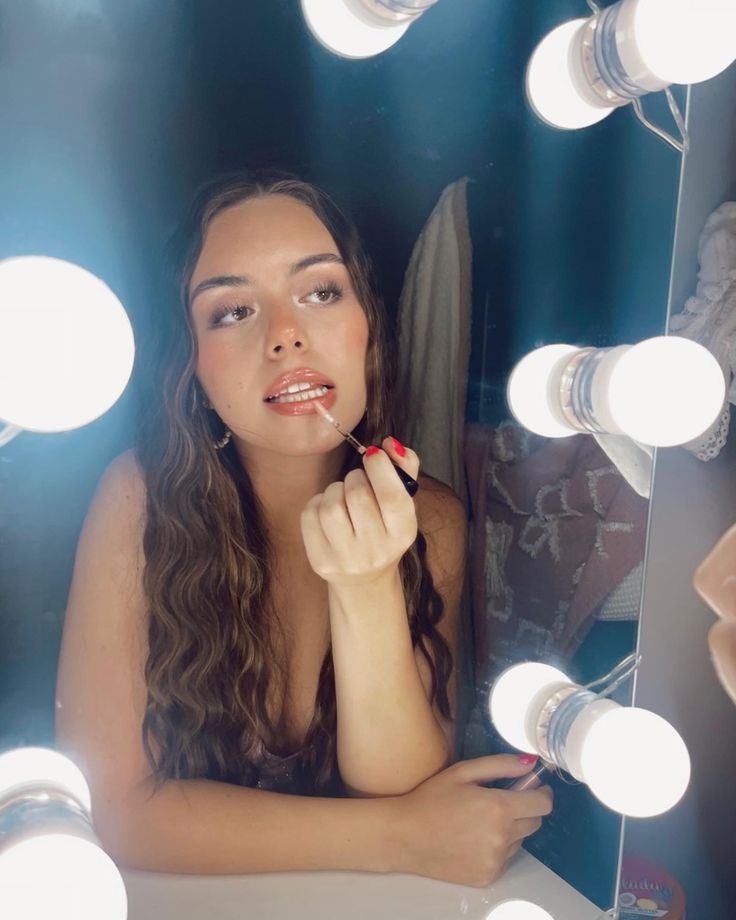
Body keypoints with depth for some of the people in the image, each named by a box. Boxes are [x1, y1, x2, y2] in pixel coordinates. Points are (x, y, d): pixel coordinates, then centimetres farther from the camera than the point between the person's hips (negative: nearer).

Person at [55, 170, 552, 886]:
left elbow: (401, 790, -15)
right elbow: (110, 802, -17)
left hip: (362, 902, 2)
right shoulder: (140, 498, -17)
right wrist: (400, 836, -20)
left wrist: (367, 589, -31)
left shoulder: (428, 519, -11)